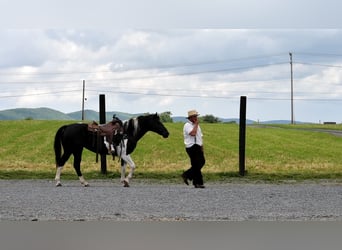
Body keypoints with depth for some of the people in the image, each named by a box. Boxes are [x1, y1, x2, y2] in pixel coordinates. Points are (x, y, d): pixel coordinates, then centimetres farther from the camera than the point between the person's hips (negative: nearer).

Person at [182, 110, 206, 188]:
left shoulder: (197, 126, 18)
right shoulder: (187, 125, -10)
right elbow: (193, 133, -28)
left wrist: (202, 148, 18)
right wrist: (196, 124, -17)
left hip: (198, 147, 9)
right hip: (192, 147, -9)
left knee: (202, 161, 4)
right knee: (196, 165, -7)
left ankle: (187, 175, 15)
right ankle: (198, 183, 1)